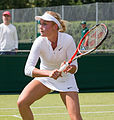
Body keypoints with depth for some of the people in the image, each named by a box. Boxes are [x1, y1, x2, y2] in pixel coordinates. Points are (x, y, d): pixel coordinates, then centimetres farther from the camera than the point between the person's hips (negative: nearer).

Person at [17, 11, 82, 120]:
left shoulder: (68, 39, -24)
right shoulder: (39, 42, -24)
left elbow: (74, 68, -17)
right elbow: (28, 69, -32)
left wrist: (69, 67, -42)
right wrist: (49, 73, -48)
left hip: (66, 79, -1)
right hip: (44, 77, 1)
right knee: (21, 103, -18)